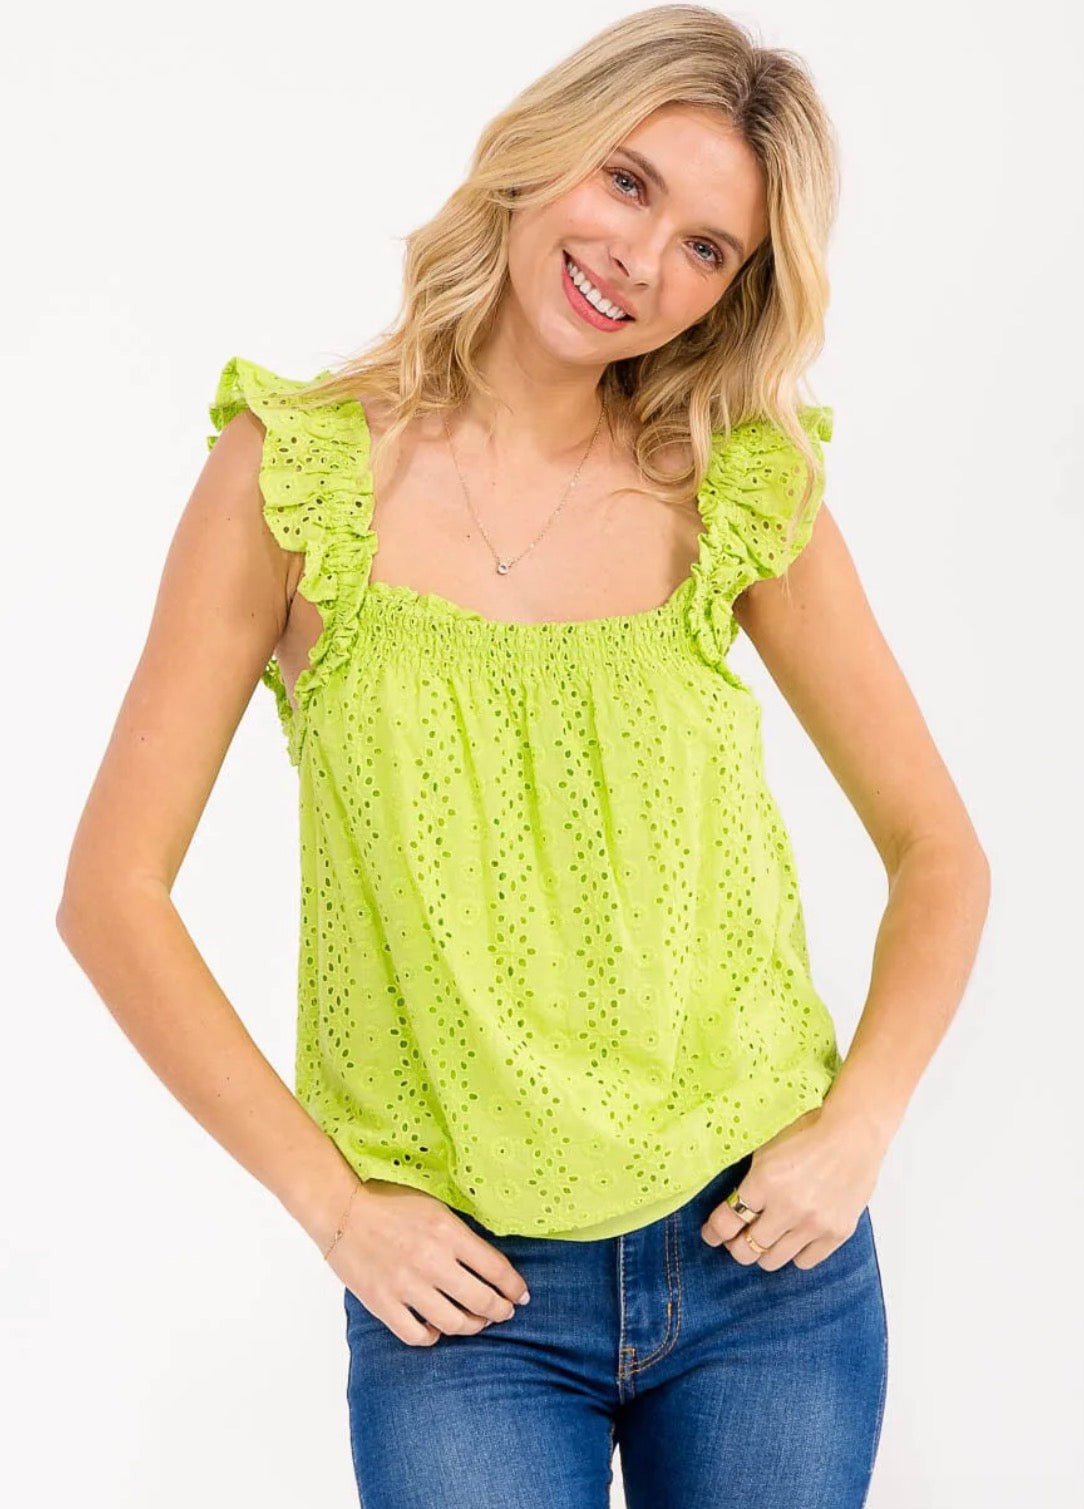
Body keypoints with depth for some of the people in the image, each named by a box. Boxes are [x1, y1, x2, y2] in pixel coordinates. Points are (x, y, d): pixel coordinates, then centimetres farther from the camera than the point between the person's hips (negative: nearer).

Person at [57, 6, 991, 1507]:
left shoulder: (744, 491, -1)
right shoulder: (300, 475, -6)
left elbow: (940, 852, 7)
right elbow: (111, 894, -5)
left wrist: (857, 1130, -6)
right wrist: (330, 1198, -8)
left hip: (766, 1261, 2)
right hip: (462, 1289, -1)